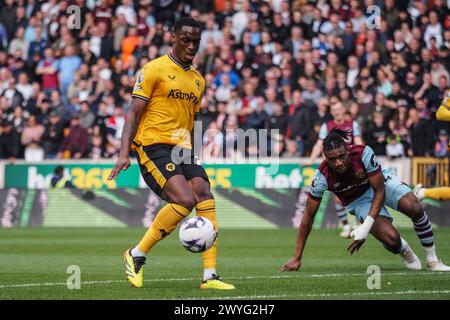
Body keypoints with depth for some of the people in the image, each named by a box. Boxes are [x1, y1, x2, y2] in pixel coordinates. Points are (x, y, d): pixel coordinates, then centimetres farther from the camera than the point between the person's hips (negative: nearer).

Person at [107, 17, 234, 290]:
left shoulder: (198, 80, 19)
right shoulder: (154, 69, -2)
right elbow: (134, 113, -5)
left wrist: (192, 161, 25)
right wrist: (124, 152, -15)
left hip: (182, 150, 7)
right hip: (154, 145, -7)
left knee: (206, 201, -11)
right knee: (185, 200, -24)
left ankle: (210, 276, -10)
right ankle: (137, 255, -8)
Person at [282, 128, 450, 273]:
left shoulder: (363, 153, -34)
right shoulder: (322, 176, -30)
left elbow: (380, 191, -25)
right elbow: (309, 215, -21)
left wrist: (365, 228, -33)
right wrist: (297, 258, -20)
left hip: (380, 181, 0)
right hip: (357, 200, 0)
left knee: (414, 209, -27)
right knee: (391, 239, -24)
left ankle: (432, 261, -8)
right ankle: (404, 250, 15)